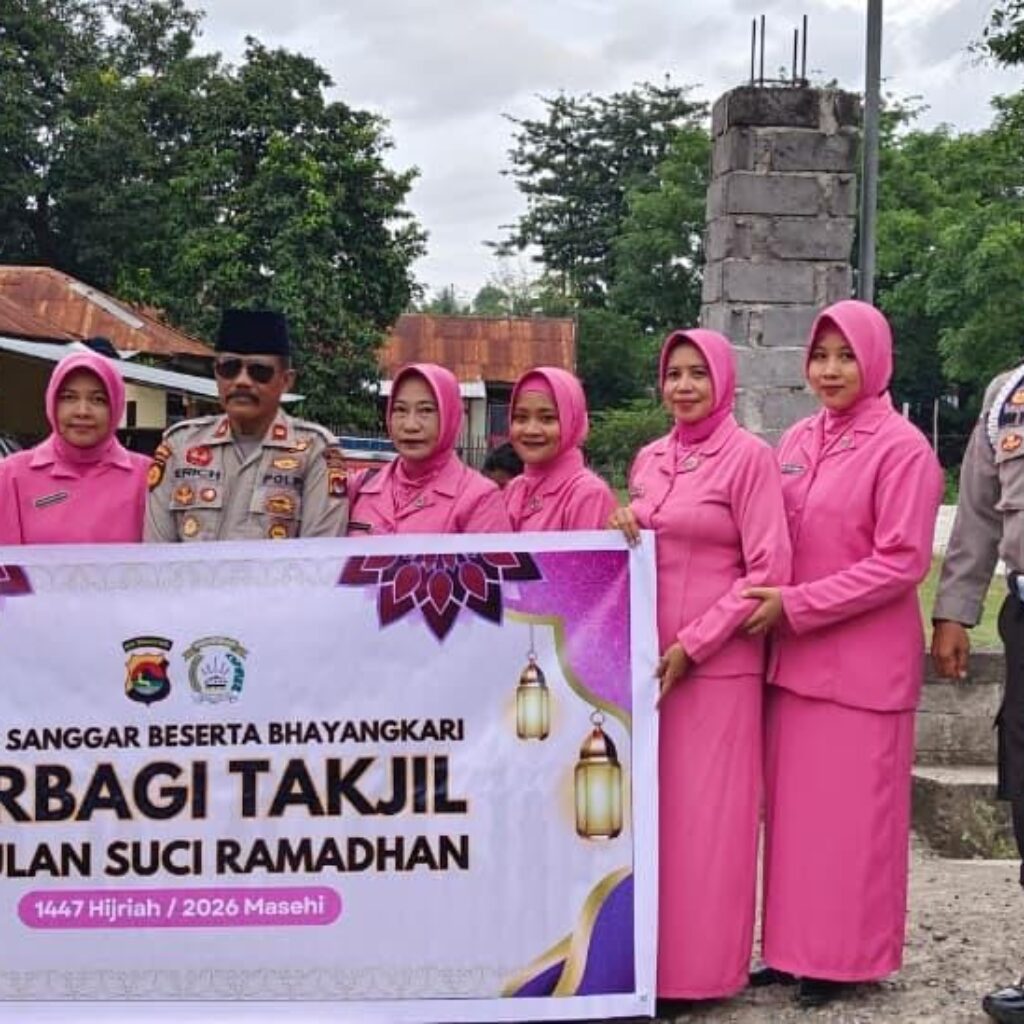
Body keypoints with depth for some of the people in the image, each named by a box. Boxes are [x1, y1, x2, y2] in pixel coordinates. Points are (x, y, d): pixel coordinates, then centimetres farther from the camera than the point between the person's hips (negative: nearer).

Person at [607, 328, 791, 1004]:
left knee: (705, 815, 0)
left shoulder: (750, 455, -7)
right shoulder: (650, 459, 12)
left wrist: (693, 644, -14)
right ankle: (649, 956, 21)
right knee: (650, 809, 10)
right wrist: (619, 532, -2)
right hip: (647, 657, 6)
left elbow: (769, 570, -11)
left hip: (717, 663, -6)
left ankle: (701, 965, 13)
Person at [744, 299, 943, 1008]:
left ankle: (843, 958, 17)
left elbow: (902, 562, -15)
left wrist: (795, 605, -15)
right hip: (793, 656, 6)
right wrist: (773, 606, 0)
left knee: (849, 811, 3)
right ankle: (796, 947, 23)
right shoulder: (796, 442, 10)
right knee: (792, 806, 10)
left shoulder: (902, 447, -9)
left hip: (863, 661, -6)